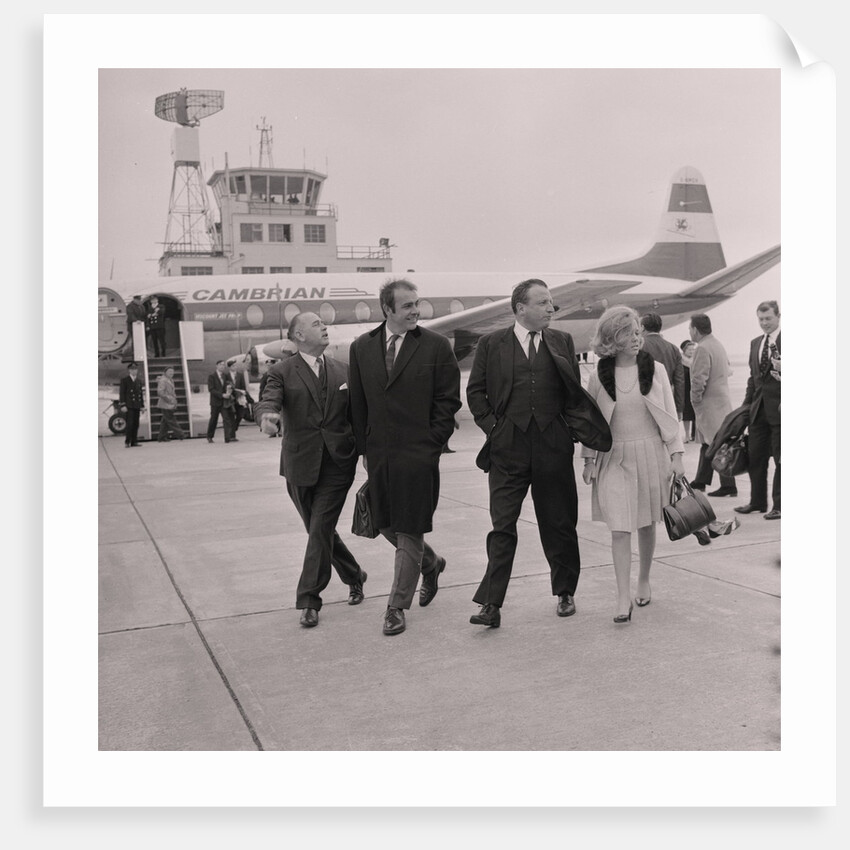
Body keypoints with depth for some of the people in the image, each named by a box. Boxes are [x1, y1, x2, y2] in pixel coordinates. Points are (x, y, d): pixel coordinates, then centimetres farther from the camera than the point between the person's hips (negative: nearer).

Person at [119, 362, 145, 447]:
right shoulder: (124, 380, 1)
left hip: (137, 405, 5)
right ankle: (127, 441, -4)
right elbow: (122, 393, -3)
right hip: (129, 405, -5)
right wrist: (123, 404, -11)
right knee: (130, 423, -10)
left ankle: (134, 441, 8)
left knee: (136, 424, 4)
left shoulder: (139, 381, 16)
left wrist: (142, 405, 13)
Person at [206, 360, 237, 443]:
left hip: (225, 401, 3)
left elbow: (231, 386, 8)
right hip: (215, 402, -3)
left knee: (228, 419, -8)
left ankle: (230, 437, -11)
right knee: (213, 420, 8)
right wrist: (222, 395, -21)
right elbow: (211, 389, -11)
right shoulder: (211, 377, -2)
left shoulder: (226, 376, 11)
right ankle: (209, 437, 25)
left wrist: (229, 392, -16)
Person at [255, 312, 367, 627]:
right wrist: (266, 415, -39)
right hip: (300, 466, 0)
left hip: (337, 464, 0)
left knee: (321, 530, -8)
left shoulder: (343, 372, 10)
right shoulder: (282, 372, 0)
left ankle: (309, 600, 0)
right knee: (318, 530, 13)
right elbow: (267, 401, -17)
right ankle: (354, 576, 36)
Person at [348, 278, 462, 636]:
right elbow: (358, 403, 11)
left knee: (409, 532, 0)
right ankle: (430, 564, 42)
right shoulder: (362, 348, 6)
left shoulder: (436, 346, -3)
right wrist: (365, 448, 7)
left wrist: (432, 444, -6)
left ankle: (396, 607, 13)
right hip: (379, 455, 4)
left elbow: (449, 400, -2)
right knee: (387, 526, 14)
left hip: (418, 454, -4)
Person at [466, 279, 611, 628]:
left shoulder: (562, 342, 9)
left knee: (559, 524, 11)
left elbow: (575, 392, 6)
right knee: (502, 526, -1)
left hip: (553, 446, 2)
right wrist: (491, 425, -2)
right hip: (507, 448, -1)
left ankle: (565, 592, 28)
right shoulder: (491, 344, 4)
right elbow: (475, 391, 7)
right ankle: (491, 605, 2)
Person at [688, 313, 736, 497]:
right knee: (708, 443, 17)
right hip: (721, 398, 10)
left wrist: (695, 400, -9)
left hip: (710, 404, -10)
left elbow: (699, 379, -23)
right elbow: (726, 368, 20)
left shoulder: (703, 349, -18)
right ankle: (700, 481, 26)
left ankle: (728, 486, -4)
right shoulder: (718, 344, 13)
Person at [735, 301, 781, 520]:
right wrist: (747, 403, 15)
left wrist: (783, 369, -27)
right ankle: (757, 501, 22)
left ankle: (779, 505, 9)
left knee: (780, 459, 1)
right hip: (758, 409, 6)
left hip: (778, 409, -6)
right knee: (755, 457, 11)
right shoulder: (755, 343, 14)